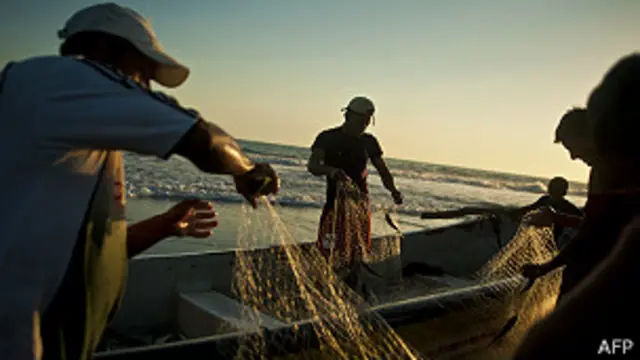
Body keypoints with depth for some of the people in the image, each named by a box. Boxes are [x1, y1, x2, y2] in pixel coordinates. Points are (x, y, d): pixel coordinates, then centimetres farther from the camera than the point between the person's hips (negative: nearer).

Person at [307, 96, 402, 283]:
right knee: (330, 254, -11)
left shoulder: (369, 142, 11)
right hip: (335, 204, -4)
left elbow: (382, 170, 17)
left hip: (361, 204, 4)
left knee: (358, 254, 5)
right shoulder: (328, 138, -1)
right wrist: (330, 170, -36)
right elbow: (312, 166, -15)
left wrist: (393, 190, -1)